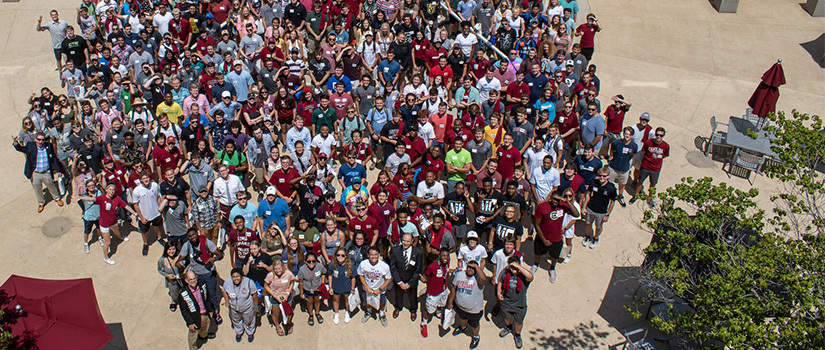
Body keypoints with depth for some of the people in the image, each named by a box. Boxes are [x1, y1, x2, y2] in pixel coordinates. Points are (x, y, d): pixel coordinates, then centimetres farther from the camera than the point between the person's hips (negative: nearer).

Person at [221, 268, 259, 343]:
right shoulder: (227, 282, -23)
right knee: (236, 321, 30)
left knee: (248, 321, 24)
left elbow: (254, 294, -18)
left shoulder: (249, 282, -30)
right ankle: (238, 332, 61)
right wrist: (227, 300, -16)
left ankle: (250, 333, 56)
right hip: (233, 308, 3)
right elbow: (224, 291, -1)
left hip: (247, 308, -2)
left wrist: (255, 306, -10)